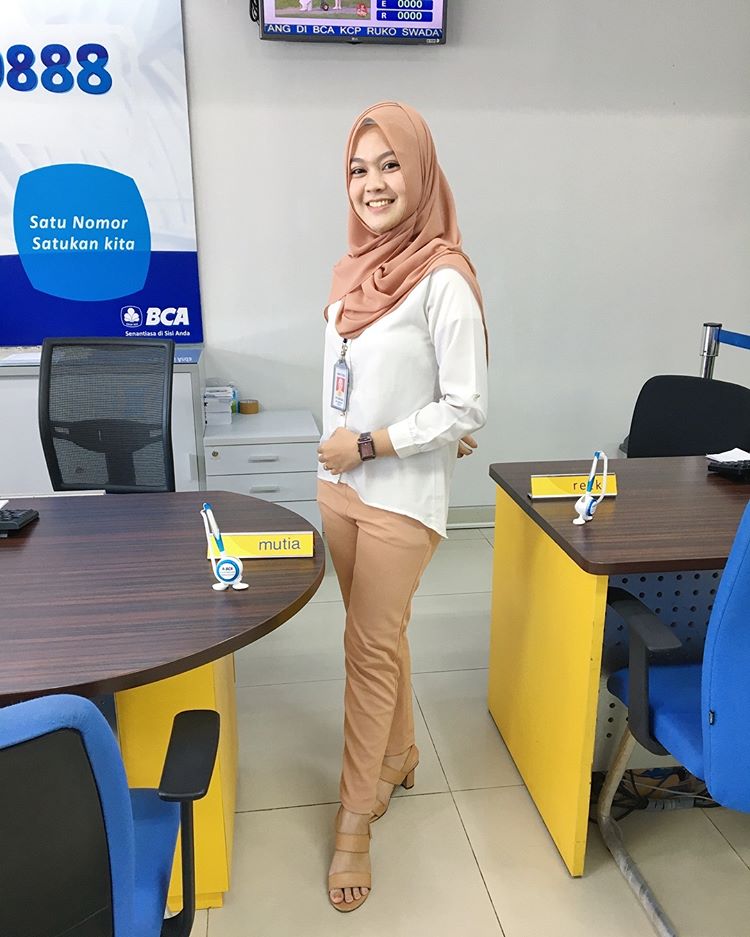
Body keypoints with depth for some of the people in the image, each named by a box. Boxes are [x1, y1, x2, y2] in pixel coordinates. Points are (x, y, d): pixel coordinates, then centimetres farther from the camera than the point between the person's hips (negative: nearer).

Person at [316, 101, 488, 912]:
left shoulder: (444, 281, -15)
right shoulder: (350, 271, 7)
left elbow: (466, 408, -16)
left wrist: (372, 444, -16)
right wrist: (340, 452, 5)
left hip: (400, 498, -6)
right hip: (340, 485, 6)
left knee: (370, 648, 2)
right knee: (380, 637, 18)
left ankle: (355, 823, 19)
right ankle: (400, 754, 41)